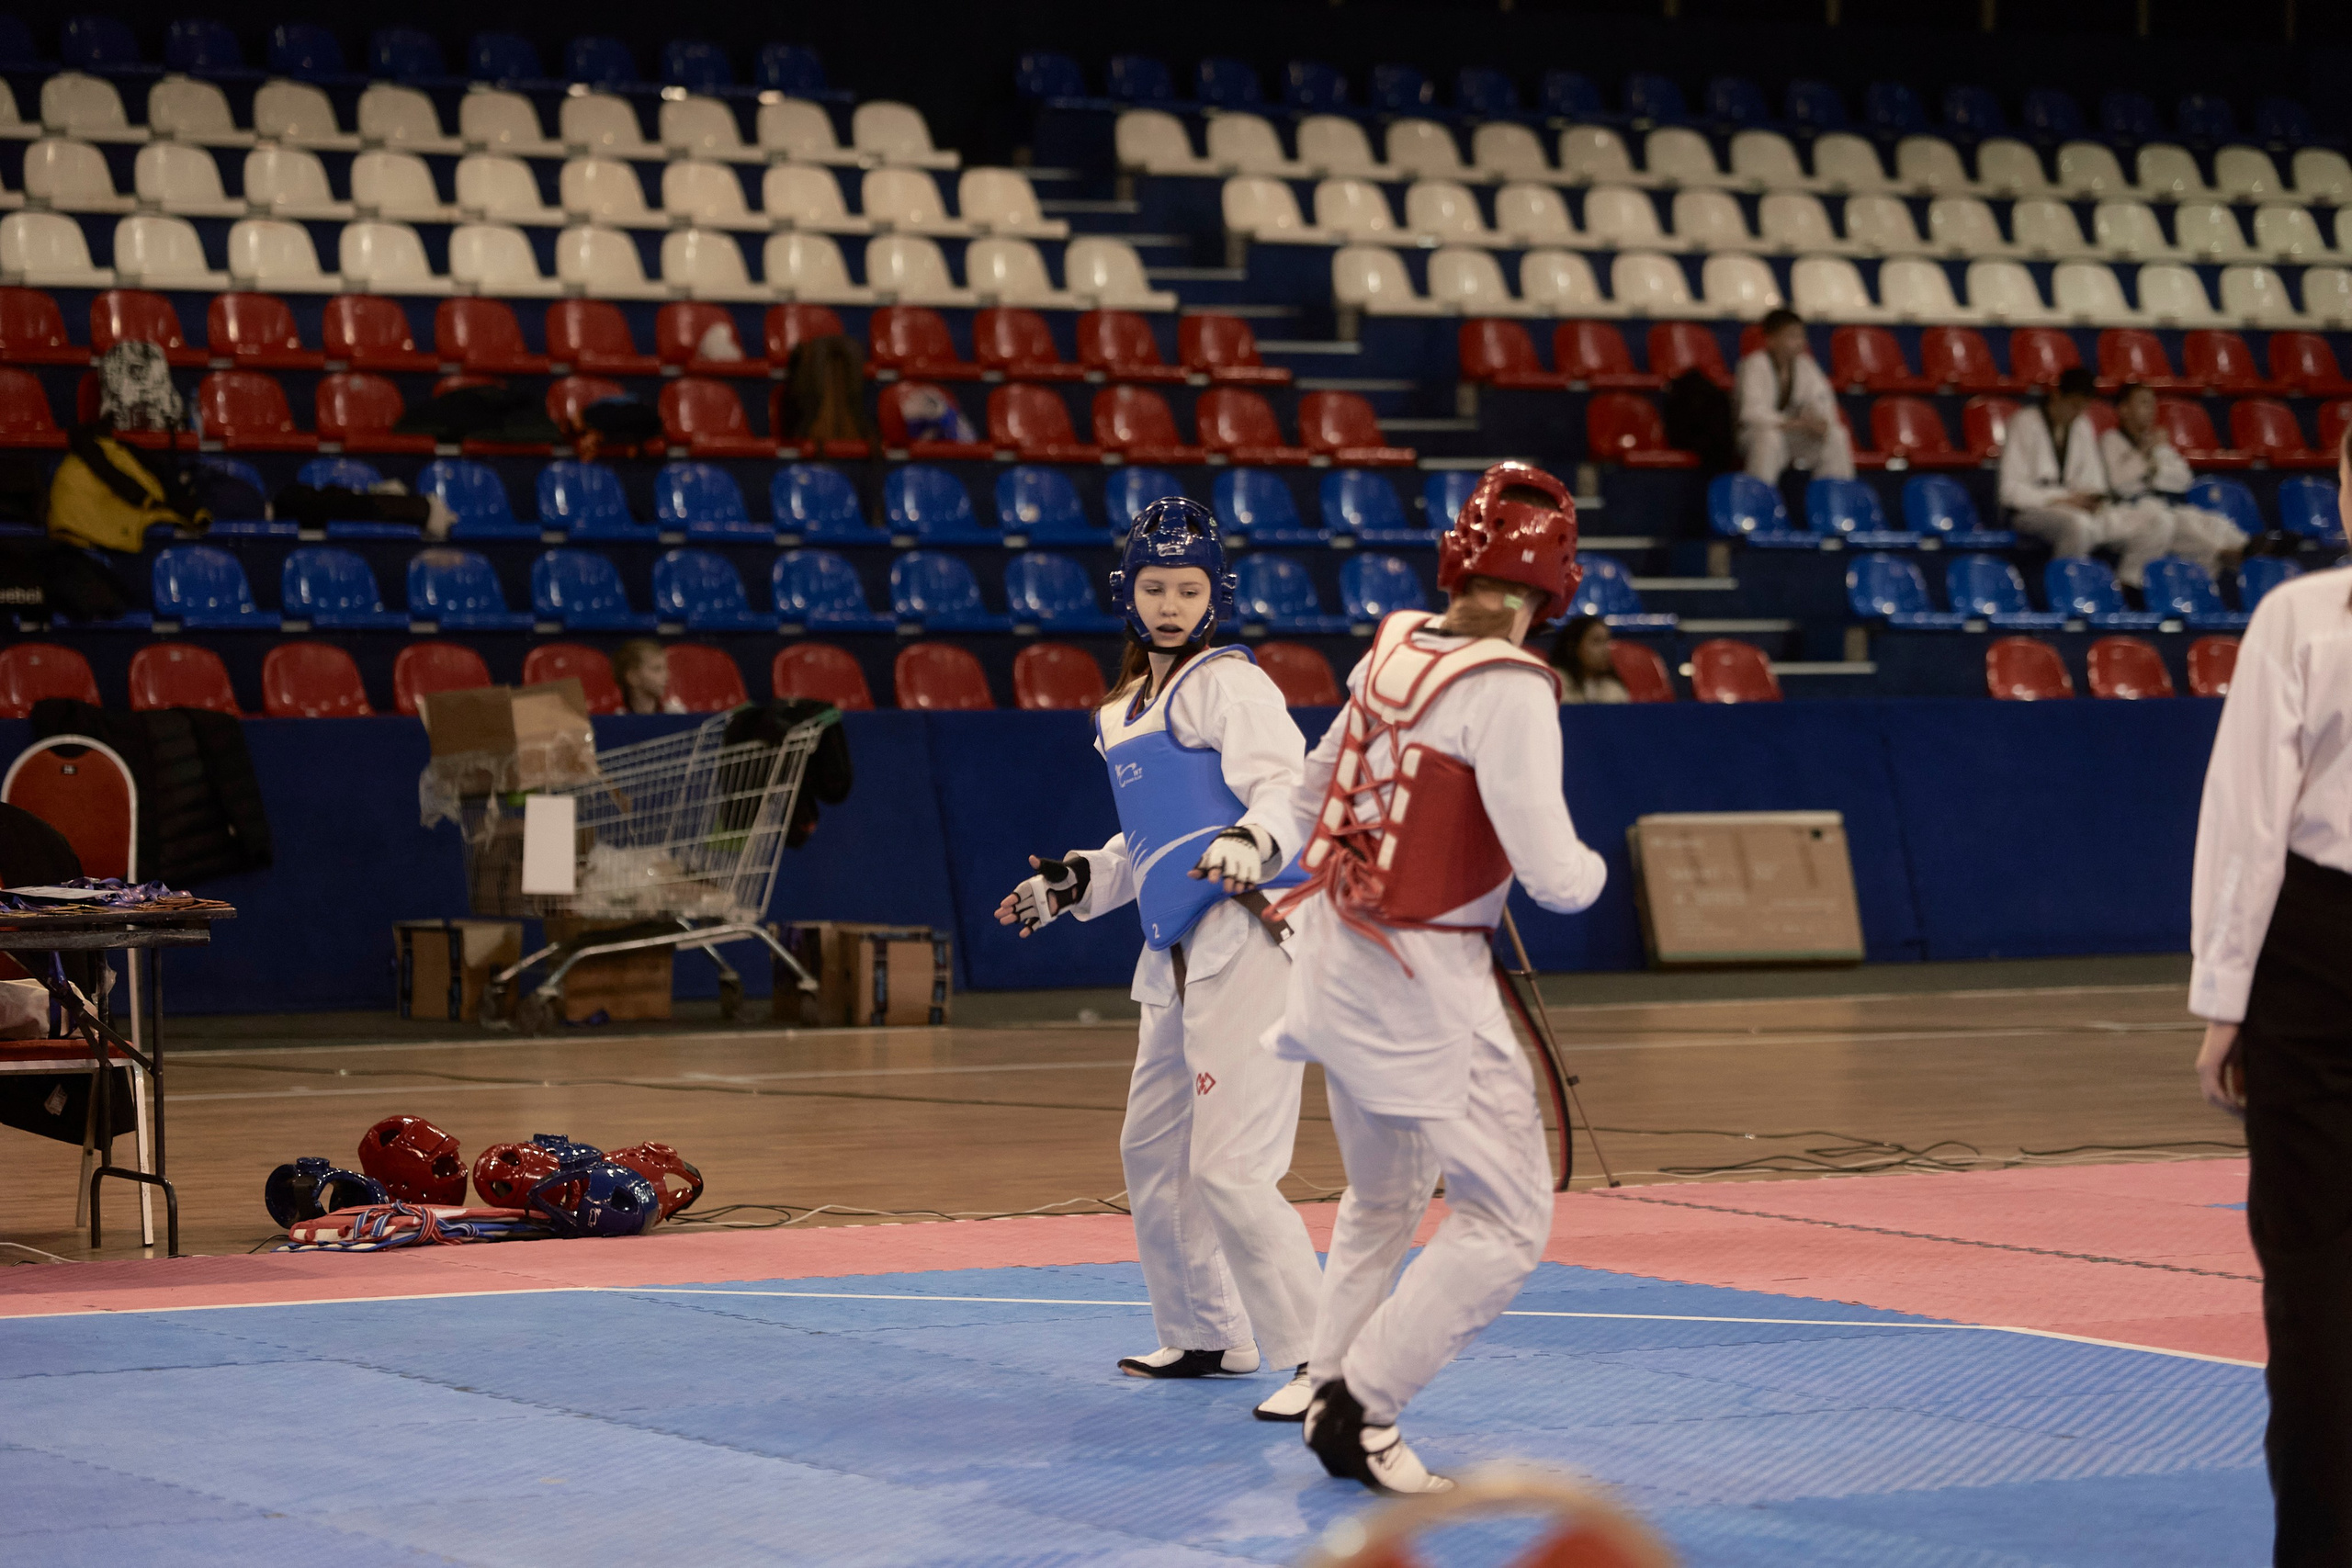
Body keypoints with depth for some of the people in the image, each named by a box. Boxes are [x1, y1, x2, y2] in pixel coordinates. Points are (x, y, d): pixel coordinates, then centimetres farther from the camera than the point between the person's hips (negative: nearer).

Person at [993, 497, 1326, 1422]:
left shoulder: (1229, 685, -7)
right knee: (1153, 1153, 19)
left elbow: (1286, 786, -20)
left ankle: (1326, 1360, -11)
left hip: (1245, 944, -10)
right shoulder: (1127, 713, 19)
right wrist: (1076, 882, 25)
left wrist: (1253, 841, -39)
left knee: (1229, 1169, -15)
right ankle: (1208, 1336, 34)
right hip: (1180, 957, 10)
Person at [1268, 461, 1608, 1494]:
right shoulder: (1506, 688, -22)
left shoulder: (1393, 647, 0)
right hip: (1420, 984, -8)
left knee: (1383, 1200, 26)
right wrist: (1591, 869, 0)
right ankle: (1359, 1407, 0)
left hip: (1336, 953, 8)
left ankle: (1328, 1391, 32)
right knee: (1508, 1225, 1)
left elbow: (1316, 785, 16)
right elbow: (1554, 878, -24)